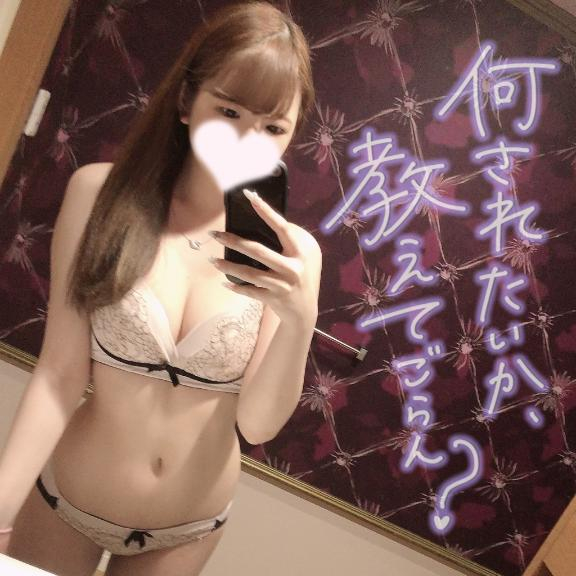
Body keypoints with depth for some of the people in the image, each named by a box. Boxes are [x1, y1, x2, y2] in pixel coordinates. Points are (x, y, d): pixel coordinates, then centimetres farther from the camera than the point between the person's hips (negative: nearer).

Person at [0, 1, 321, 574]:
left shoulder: (291, 251, -12)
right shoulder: (100, 193, -15)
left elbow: (258, 424, -15)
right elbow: (60, 374, -14)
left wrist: (300, 319, -31)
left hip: (189, 530, 2)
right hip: (62, 500, -1)